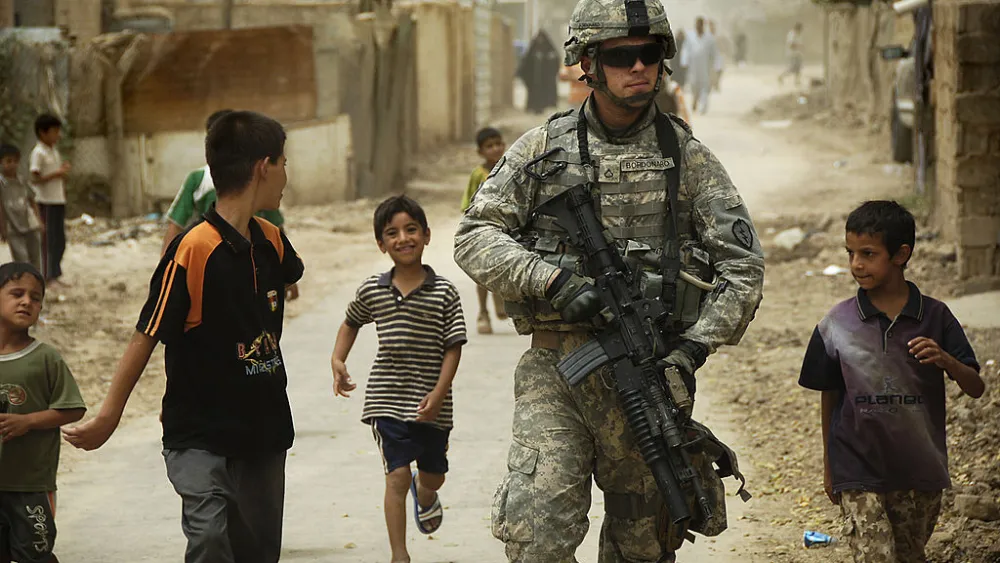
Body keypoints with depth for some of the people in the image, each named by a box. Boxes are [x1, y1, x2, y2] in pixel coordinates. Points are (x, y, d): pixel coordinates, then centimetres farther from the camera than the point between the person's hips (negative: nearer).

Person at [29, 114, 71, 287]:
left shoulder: (54, 151, 15)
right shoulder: (38, 153, -12)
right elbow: (34, 179, -19)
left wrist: (64, 170, 7)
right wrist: (56, 174, -22)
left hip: (59, 200, 9)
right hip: (46, 202, -9)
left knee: (60, 240, 9)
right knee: (50, 240, -7)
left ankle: (55, 276, 15)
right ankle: (49, 277, -4)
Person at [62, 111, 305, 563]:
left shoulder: (270, 243, 3)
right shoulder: (193, 249, -18)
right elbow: (147, 336, -13)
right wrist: (109, 415, -9)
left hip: (263, 433, 7)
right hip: (200, 436, -7)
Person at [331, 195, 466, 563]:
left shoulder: (444, 293, -6)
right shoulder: (372, 291, -1)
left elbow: (453, 347, -7)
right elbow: (351, 323, 19)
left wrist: (438, 393, -16)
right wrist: (338, 360, 5)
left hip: (430, 404, 1)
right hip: (387, 401, 0)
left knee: (434, 474, 17)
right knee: (397, 476, -7)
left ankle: (425, 493, 55)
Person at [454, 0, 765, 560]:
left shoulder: (688, 157, 6)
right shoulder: (544, 148, 5)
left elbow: (743, 266, 3)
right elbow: (475, 236, 1)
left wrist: (692, 348, -11)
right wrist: (554, 279, -15)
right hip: (555, 368, -1)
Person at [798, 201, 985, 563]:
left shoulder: (935, 317, -2)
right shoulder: (837, 324, -2)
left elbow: (975, 389, 0)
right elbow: (829, 396, 8)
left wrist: (945, 360, -21)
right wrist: (829, 465, 13)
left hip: (920, 472, 1)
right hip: (858, 473, -1)